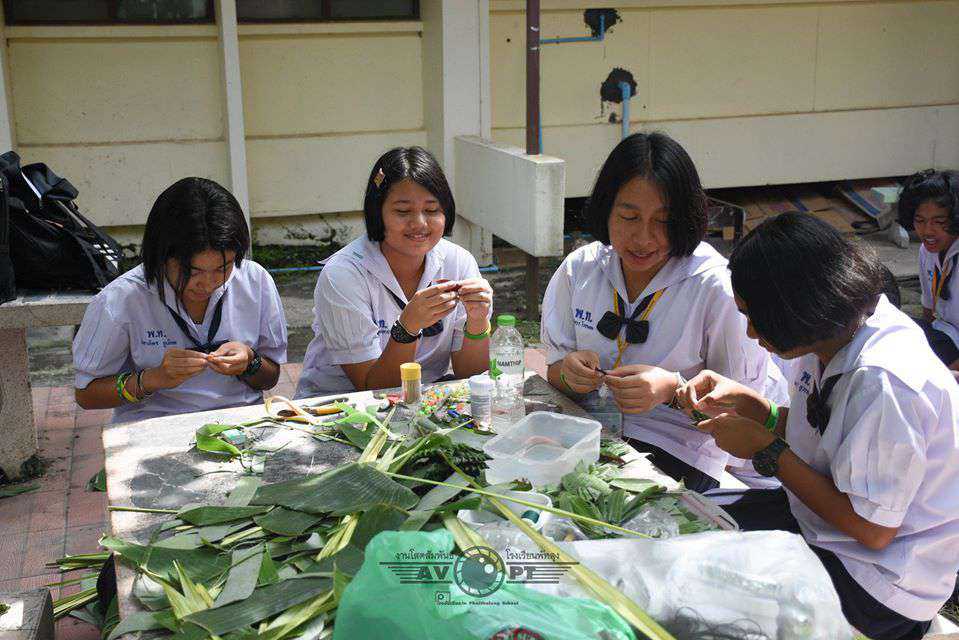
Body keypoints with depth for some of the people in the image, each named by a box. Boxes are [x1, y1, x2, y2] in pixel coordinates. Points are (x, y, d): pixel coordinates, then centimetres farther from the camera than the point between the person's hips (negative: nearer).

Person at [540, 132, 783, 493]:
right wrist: (569, 373, -16)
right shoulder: (579, 270, 2)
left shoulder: (717, 287, -12)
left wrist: (673, 388, -24)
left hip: (677, 449, -4)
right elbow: (555, 368, 8)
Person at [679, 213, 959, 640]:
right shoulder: (833, 336, -5)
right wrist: (749, 405, -8)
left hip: (880, 582, -8)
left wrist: (766, 449, -19)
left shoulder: (885, 383, -31)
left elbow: (872, 530, -24)